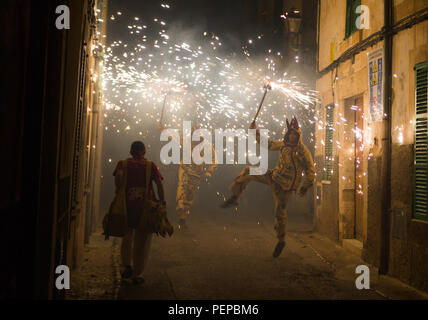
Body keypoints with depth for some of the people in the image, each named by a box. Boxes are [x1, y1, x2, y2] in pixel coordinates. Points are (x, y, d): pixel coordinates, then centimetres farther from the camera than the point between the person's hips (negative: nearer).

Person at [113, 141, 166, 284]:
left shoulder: (123, 163, 7)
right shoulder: (150, 165, 6)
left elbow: (118, 176, -13)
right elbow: (159, 183, -5)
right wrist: (162, 202, -4)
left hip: (127, 204, 1)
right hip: (146, 205, -1)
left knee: (127, 236, 21)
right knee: (142, 240, 9)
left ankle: (126, 265, 8)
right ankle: (137, 274, 11)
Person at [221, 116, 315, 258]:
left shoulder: (303, 151, -14)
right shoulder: (283, 144, 2)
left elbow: (311, 171, -8)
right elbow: (268, 144, 16)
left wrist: (305, 187, -12)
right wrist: (256, 132, 7)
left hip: (285, 185, -6)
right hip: (274, 176, 6)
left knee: (280, 212, -4)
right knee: (248, 171, -2)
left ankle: (281, 241, 16)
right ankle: (234, 198, 4)